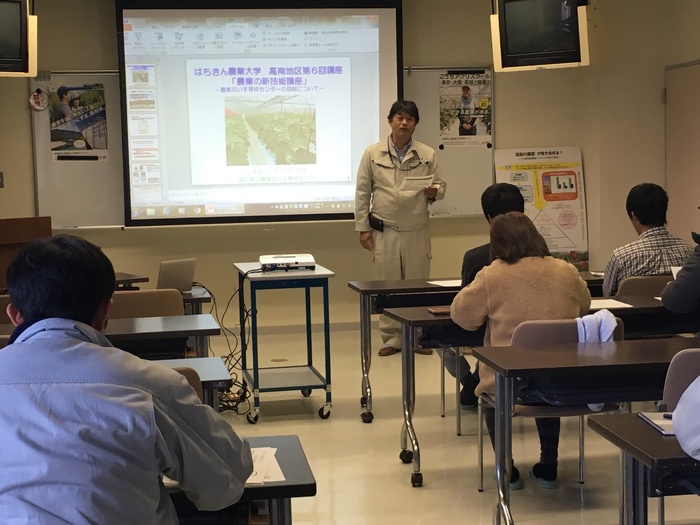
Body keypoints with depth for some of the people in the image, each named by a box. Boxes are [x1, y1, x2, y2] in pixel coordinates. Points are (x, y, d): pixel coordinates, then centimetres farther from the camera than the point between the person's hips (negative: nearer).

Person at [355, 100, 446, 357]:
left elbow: (440, 186, 11)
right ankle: (392, 337, 12)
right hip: (384, 232, -1)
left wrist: (434, 191, -14)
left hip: (417, 232, 1)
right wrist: (363, 227, 0)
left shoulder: (427, 154, 5)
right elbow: (362, 192, 4)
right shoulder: (372, 153, 3)